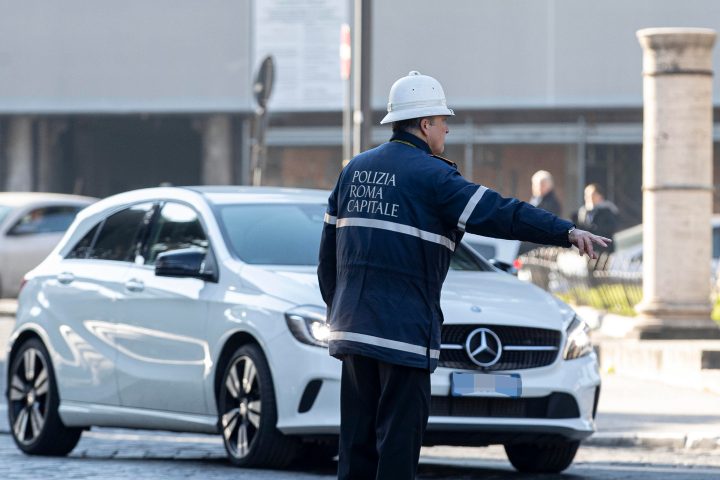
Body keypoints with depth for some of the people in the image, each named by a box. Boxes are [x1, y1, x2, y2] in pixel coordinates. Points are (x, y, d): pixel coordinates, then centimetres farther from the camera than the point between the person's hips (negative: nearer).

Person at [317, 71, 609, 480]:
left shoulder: (355, 169, 14)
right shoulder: (429, 175, -9)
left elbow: (329, 246, 19)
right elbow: (497, 213, -20)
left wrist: (336, 306, 27)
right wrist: (567, 232, -24)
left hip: (353, 323, 7)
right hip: (404, 332, -7)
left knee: (358, 437, 11)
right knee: (399, 436, -4)